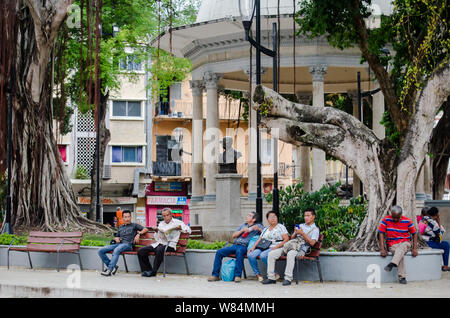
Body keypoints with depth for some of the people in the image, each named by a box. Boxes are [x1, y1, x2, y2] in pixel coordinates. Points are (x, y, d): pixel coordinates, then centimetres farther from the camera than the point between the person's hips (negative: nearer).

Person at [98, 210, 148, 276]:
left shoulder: (134, 225, 16)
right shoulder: (120, 227, 31)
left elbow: (145, 229, 8)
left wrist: (139, 234, -9)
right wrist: (116, 238, 12)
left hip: (127, 244, -6)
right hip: (118, 244, 6)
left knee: (116, 250, -40)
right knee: (101, 251, -13)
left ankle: (109, 270, -43)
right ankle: (113, 266, -11)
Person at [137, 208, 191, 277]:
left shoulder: (177, 222, 11)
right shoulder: (161, 224, 24)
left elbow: (188, 230, 1)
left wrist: (180, 228, -15)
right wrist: (156, 231, 3)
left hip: (169, 245, -6)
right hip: (159, 243, 6)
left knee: (159, 250, -40)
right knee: (141, 251, -13)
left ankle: (153, 271, -28)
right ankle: (147, 269, -4)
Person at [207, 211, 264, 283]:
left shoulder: (258, 226, 12)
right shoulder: (243, 225, 27)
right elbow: (234, 235, 18)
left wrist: (258, 229, -14)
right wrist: (242, 230, 3)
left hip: (244, 246, -6)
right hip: (235, 245, 6)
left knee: (239, 251, -41)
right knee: (219, 252, -14)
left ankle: (237, 275, -37)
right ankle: (215, 275, -12)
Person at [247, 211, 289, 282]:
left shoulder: (280, 227, 8)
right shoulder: (265, 229, 24)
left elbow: (286, 239, -3)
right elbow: (259, 240, 20)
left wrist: (276, 247, -15)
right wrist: (253, 247, 0)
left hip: (275, 249, -6)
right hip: (264, 248, 6)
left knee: (263, 255, -37)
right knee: (250, 255, -21)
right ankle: (258, 275, -13)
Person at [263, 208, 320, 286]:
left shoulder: (315, 229, 9)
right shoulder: (301, 226, 29)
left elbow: (312, 243, -7)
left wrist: (302, 233, -11)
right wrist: (295, 233, 3)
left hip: (301, 249, -7)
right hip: (291, 244, 7)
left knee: (290, 254, -42)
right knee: (271, 254, -12)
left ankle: (288, 278, -40)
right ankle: (271, 277, -10)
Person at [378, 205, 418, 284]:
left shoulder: (407, 221, 0)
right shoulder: (386, 220, -2)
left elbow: (414, 233, 7)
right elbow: (381, 233, -3)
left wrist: (415, 248, -4)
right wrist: (382, 249, -13)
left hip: (405, 243, 0)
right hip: (392, 245, 0)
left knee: (402, 247, -38)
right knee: (401, 254, -33)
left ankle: (392, 264, -53)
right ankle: (402, 277, -37)